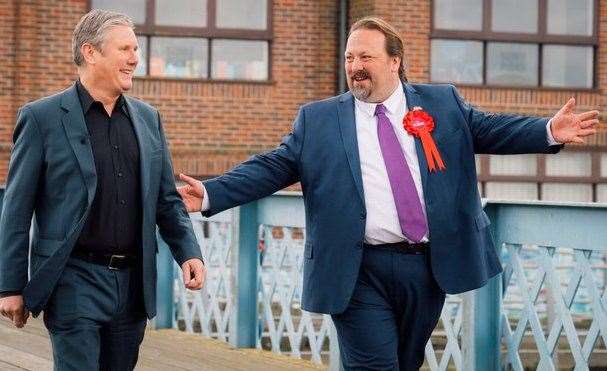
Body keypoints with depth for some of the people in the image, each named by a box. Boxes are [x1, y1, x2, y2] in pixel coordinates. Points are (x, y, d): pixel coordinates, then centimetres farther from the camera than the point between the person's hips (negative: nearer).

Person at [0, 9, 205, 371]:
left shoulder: (148, 118, 12)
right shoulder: (42, 117, -4)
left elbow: (167, 200, 16)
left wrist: (189, 253, -1)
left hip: (133, 282, 5)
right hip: (75, 282, -5)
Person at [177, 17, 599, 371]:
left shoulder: (442, 103, 10)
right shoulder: (318, 118, 6)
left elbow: (489, 129, 7)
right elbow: (272, 167, 3)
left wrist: (550, 131, -10)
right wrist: (212, 194, -10)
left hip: (428, 265, 2)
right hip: (361, 271, -2)